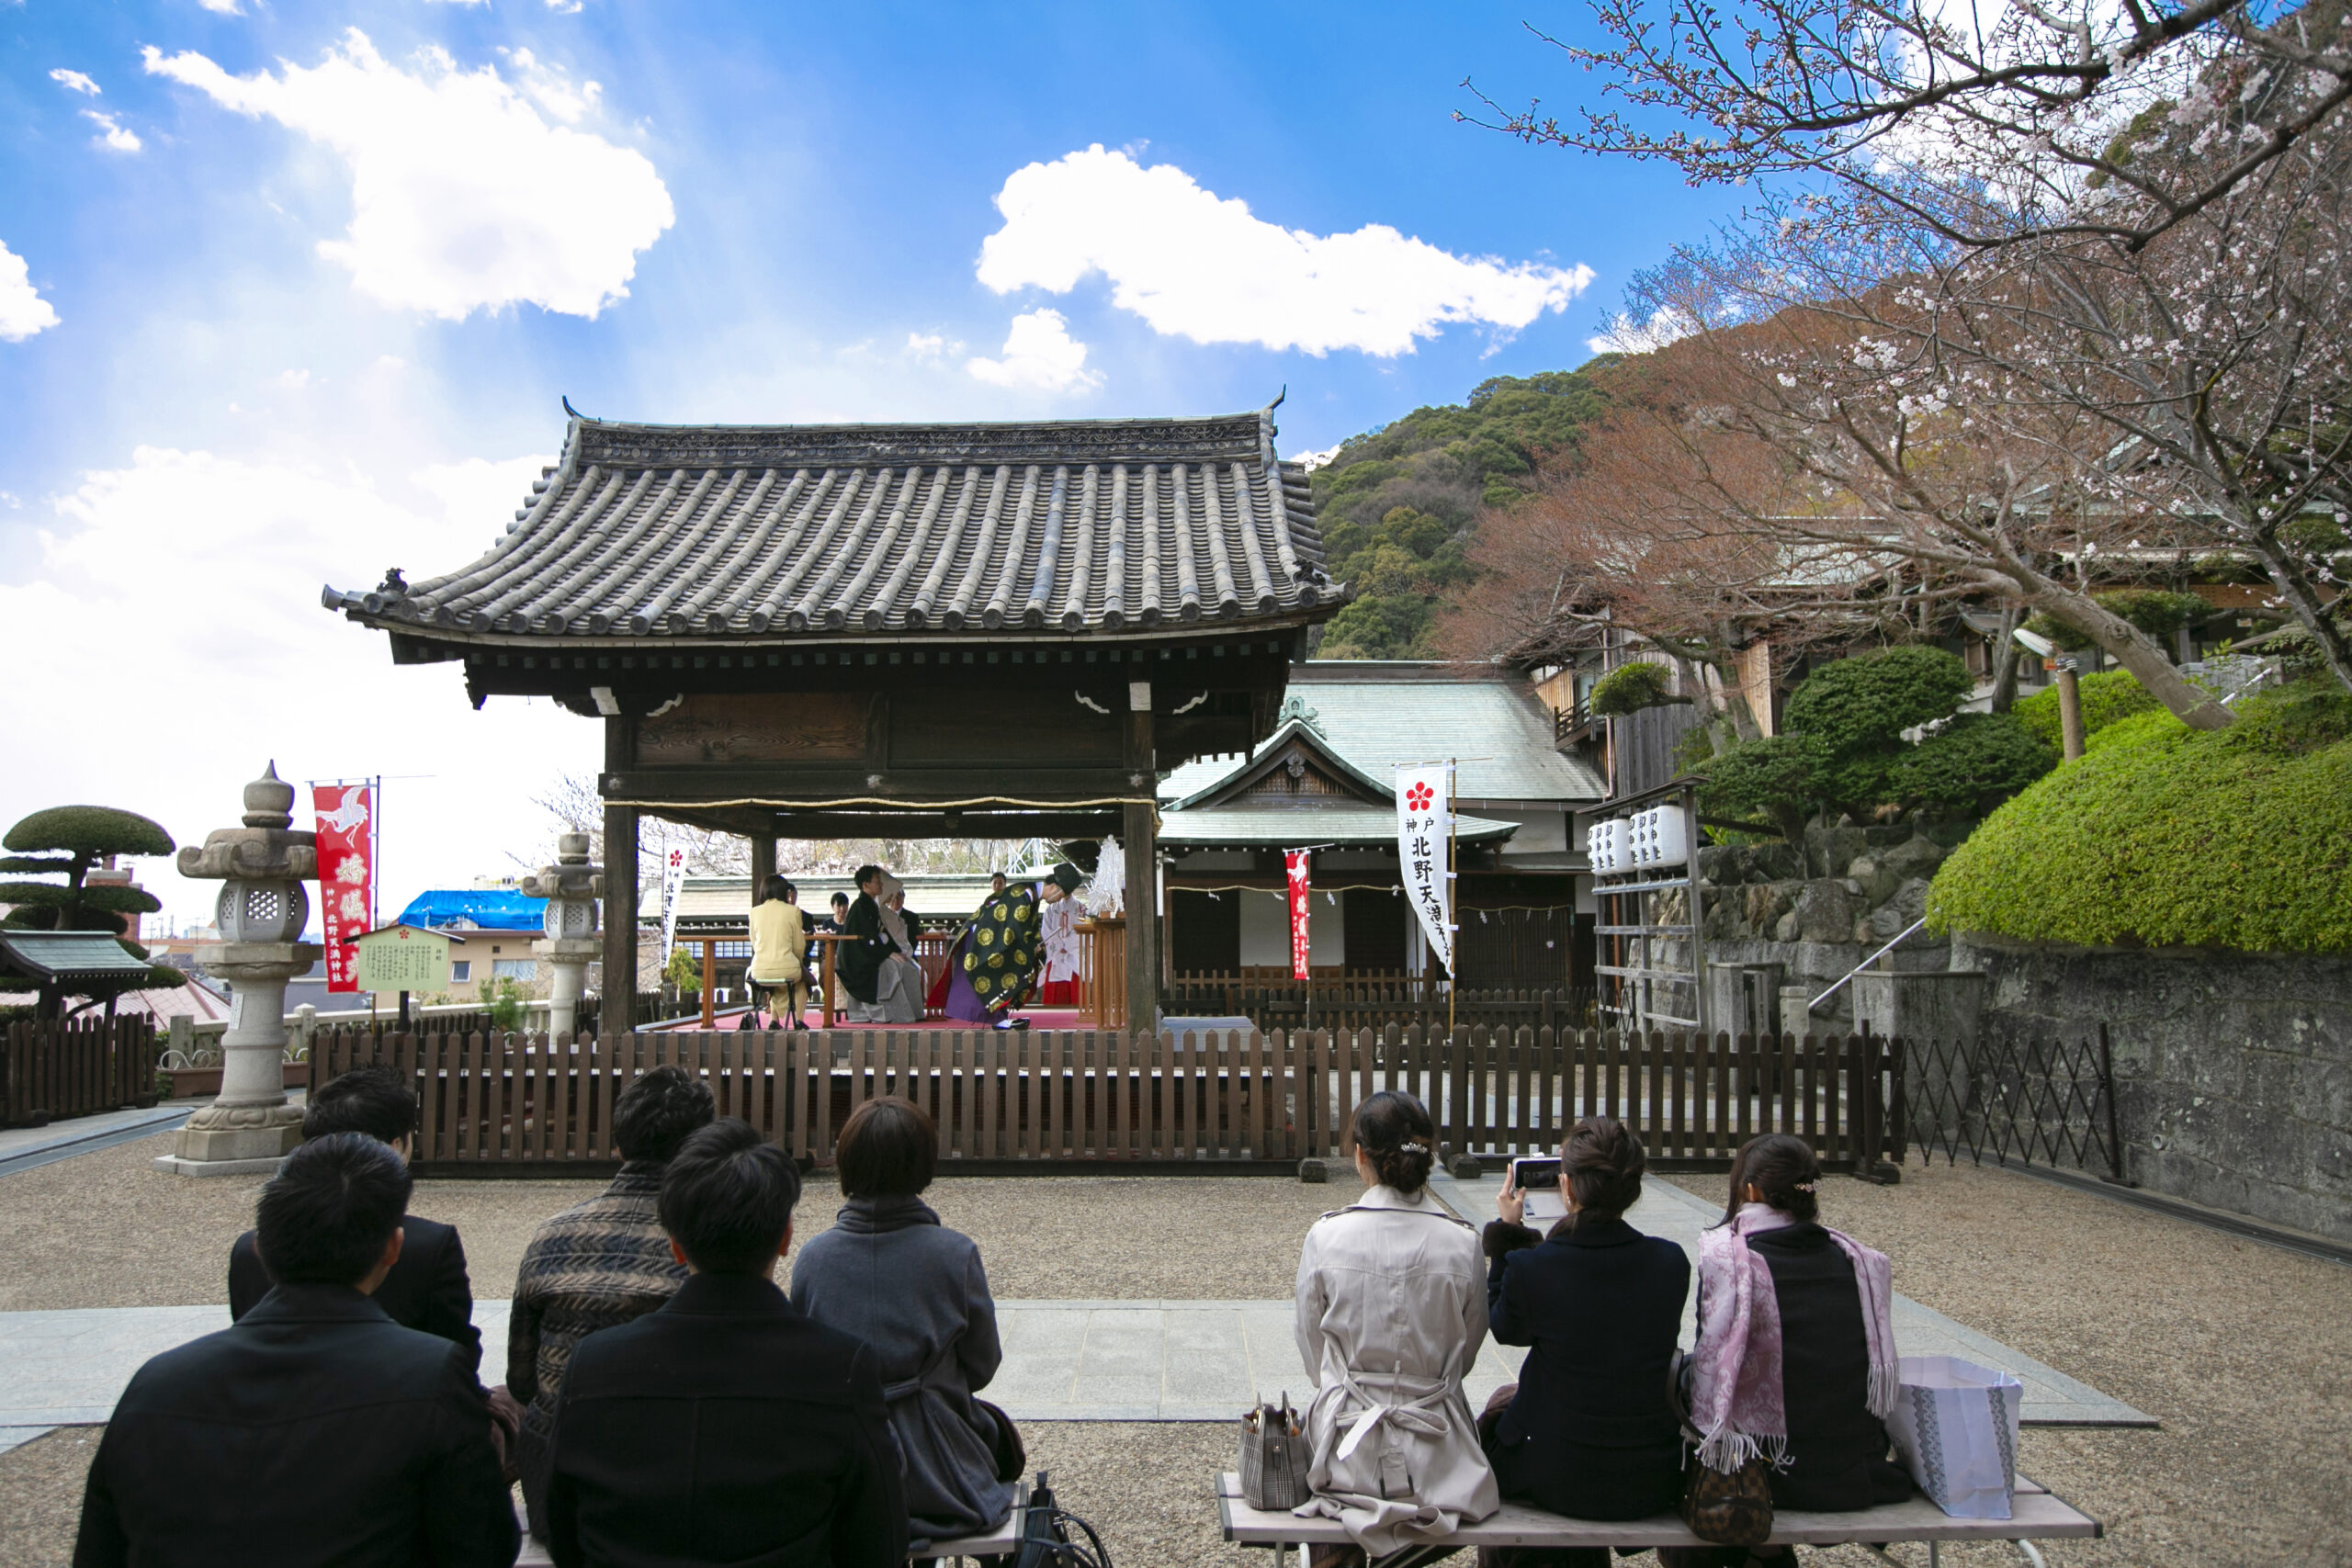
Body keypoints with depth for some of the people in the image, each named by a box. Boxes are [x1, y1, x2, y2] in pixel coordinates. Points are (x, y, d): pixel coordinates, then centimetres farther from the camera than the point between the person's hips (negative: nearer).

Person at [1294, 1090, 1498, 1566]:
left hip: (1347, 1454, -1)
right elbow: (1465, 1355, 3)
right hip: (1435, 1454, 1)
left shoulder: (1325, 1237, -12)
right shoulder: (1462, 1244, -10)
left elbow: (1314, 1357, 0)